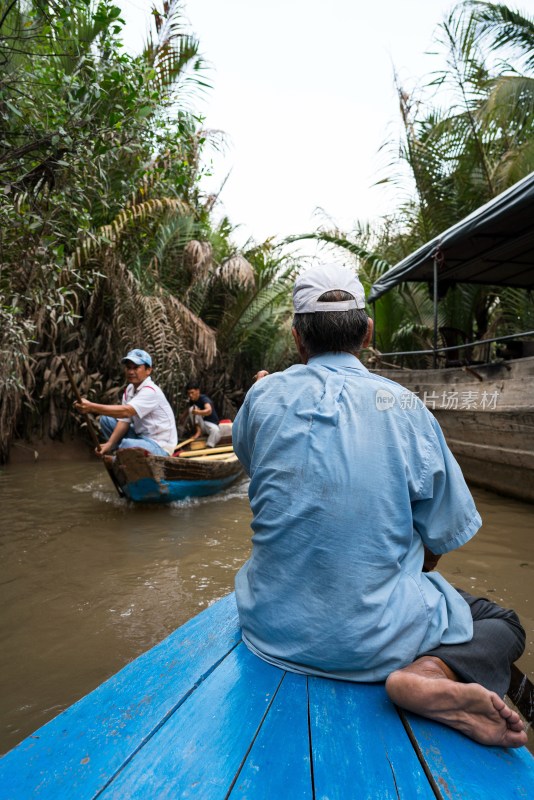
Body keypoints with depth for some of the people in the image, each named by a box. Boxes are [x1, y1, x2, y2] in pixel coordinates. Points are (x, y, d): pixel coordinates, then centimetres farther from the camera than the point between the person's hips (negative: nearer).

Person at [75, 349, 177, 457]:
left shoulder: (151, 391, -22)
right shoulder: (129, 389, 4)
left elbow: (126, 411, -36)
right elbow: (124, 420, 1)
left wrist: (92, 407, -41)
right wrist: (110, 444, -13)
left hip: (160, 446, -9)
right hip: (141, 436, 9)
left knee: (127, 444, -36)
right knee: (106, 420, 9)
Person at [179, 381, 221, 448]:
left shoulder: (204, 399, -22)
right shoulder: (192, 401, -1)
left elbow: (209, 410, -43)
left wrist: (198, 412, -63)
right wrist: (183, 416, -13)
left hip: (212, 424, -5)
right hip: (201, 424, 5)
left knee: (215, 430, -40)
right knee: (192, 408, -19)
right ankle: (198, 430, -16)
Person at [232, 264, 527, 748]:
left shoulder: (265, 396, -8)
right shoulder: (404, 407, -11)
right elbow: (441, 539, -4)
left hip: (275, 629, 4)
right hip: (377, 638, -3)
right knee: (504, 624, 20)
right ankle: (433, 673, -8)